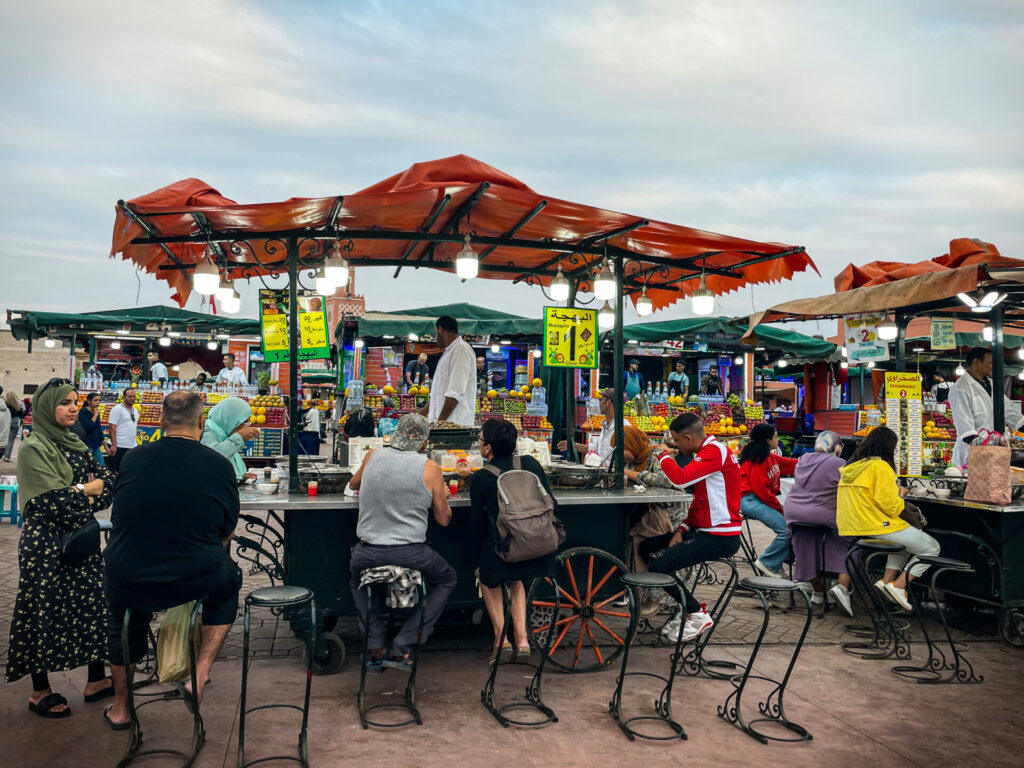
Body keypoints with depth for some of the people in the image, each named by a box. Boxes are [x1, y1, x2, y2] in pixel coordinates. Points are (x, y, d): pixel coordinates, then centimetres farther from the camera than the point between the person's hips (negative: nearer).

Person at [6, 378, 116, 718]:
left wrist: (80, 491, -11)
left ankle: (97, 680, 20)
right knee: (44, 612, 3)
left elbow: (107, 480, 6)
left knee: (93, 602, 9)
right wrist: (88, 492, -7)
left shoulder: (75, 444, 10)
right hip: (46, 543, -7)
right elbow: (54, 501, -19)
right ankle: (40, 692, 18)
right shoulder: (33, 448, -12)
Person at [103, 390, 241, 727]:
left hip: (127, 583, 2)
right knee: (228, 581, 31)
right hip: (195, 581, -2)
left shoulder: (133, 459, -1)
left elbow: (120, 519, 15)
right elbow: (226, 535, 3)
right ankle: (200, 675, 18)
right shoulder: (220, 465, -6)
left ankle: (120, 707, 47)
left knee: (121, 617, 35)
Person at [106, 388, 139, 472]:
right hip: (119, 446, -7)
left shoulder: (135, 410, 16)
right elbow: (112, 428, -13)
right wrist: (114, 445, -20)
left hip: (133, 446, 7)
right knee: (114, 471, -2)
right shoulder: (117, 409, -7)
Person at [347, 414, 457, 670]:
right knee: (446, 580, 27)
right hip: (410, 554, -3)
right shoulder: (429, 468, -4)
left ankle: (376, 649, 26)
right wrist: (442, 495, 25)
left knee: (357, 581, 37)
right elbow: (443, 519, 5)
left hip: (367, 553, 3)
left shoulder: (372, 457, 4)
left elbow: (353, 485, 27)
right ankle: (402, 648, 18)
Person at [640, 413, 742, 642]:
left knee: (658, 564, -20)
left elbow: (681, 478, -31)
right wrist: (682, 530, 6)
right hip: (704, 530, 11)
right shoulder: (706, 452, 16)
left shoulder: (715, 452, -17)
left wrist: (665, 456, -10)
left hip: (720, 537, -11)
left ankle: (697, 615, -2)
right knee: (647, 548, 12)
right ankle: (685, 608, 17)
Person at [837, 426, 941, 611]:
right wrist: (900, 495, 4)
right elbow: (890, 506, -17)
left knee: (904, 540, 31)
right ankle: (898, 586, -1)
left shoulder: (851, 467, 12)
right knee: (932, 548, 7)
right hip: (875, 528, -8)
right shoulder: (881, 466, -12)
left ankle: (886, 580, 15)